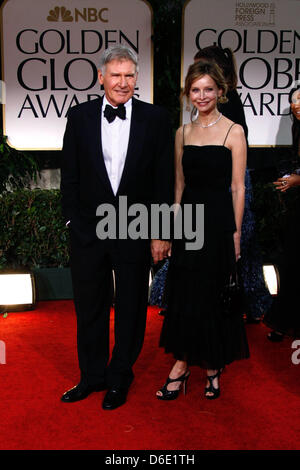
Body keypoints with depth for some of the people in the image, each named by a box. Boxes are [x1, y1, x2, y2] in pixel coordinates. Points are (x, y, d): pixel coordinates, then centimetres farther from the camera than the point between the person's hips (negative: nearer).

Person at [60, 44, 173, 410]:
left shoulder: (155, 119, -2)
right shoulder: (80, 116, 2)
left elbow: (164, 180, -2)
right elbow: (70, 175, 5)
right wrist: (73, 221, 0)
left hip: (136, 232, -1)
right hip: (88, 230, 1)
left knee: (131, 309, 12)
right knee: (90, 308, 13)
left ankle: (120, 377, 31)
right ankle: (93, 375, 32)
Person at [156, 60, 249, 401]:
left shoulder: (233, 131, -4)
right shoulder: (183, 133, 9)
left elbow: (237, 187, -6)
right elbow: (179, 184, 11)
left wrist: (236, 233, -9)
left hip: (219, 220, -4)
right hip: (188, 219, 4)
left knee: (215, 295, 5)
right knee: (184, 293, 6)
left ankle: (213, 366, 23)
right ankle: (182, 363, 18)